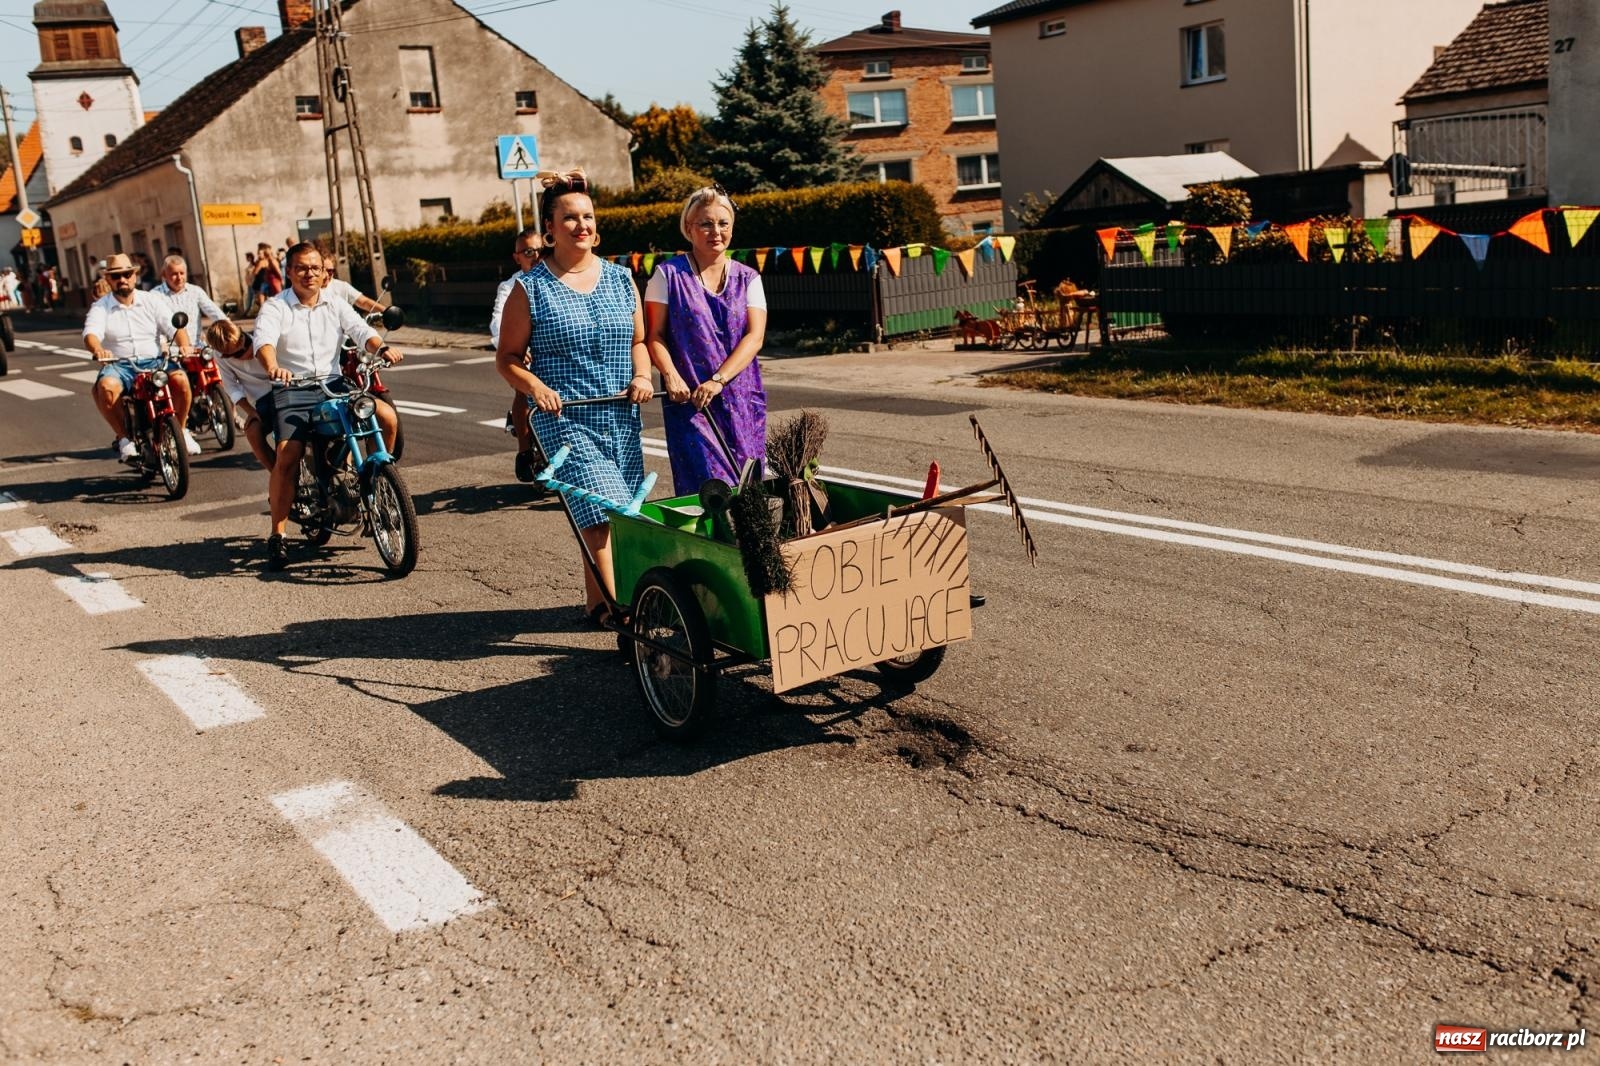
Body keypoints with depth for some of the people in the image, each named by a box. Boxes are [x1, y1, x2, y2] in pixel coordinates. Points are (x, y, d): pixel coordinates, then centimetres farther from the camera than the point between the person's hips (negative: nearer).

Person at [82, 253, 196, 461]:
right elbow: (91, 334, -10)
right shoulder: (100, 307, 7)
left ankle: (180, 431, -6)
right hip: (118, 366, -1)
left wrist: (184, 345, -22)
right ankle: (124, 438, -15)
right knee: (106, 387, -34)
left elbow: (174, 327, 1)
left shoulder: (152, 300, 12)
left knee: (180, 379, -29)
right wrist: (98, 350, -34)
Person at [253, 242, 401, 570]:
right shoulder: (275, 308, 3)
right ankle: (277, 537, -13)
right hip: (293, 389, -4)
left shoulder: (336, 306, 15)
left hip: (333, 384, 4)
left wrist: (381, 348, -25)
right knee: (288, 456, -22)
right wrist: (273, 367, -39)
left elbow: (360, 330, -1)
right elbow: (263, 340, -15)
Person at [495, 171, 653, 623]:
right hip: (565, 418, -4)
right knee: (601, 512, -17)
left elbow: (638, 340, 19)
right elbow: (507, 357, 1)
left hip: (622, 418, 5)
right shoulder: (530, 287, -1)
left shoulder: (621, 279, 10)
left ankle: (597, 602, 26)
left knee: (611, 517, 9)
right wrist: (535, 387, -18)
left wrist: (642, 376, -1)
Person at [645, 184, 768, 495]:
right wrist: (671, 376, -19)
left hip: (742, 399, 3)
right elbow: (655, 335, 0)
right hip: (688, 400, -3)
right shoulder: (669, 274, 3)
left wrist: (718, 380, -15)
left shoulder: (748, 279, 9)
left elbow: (755, 337, -2)